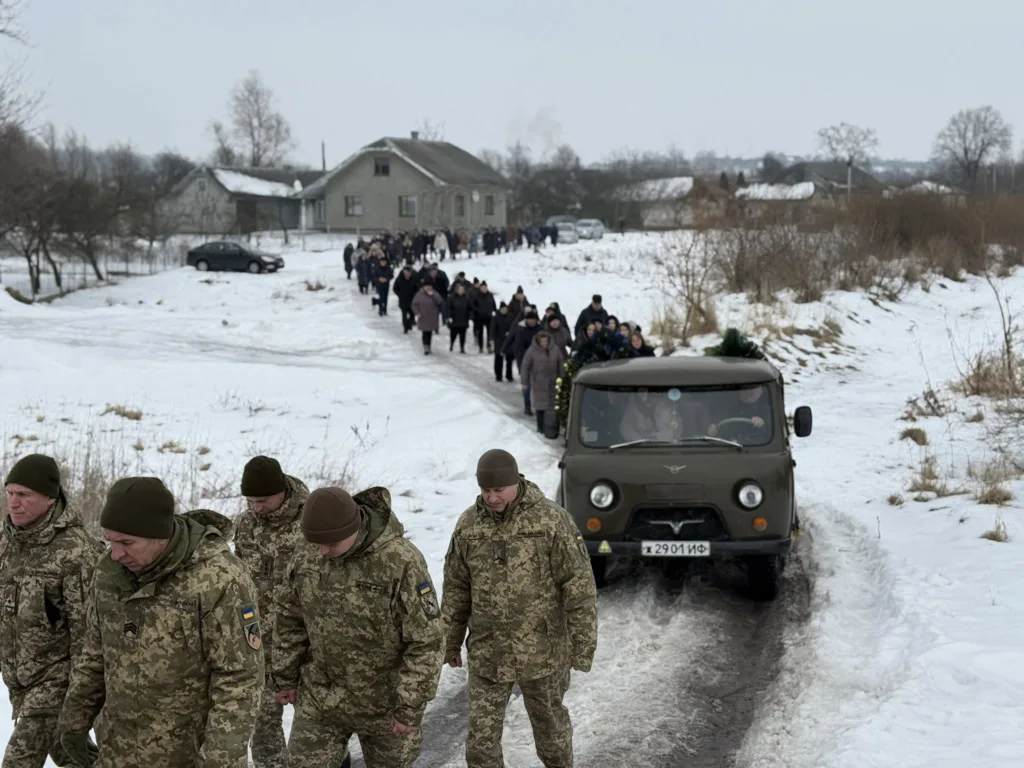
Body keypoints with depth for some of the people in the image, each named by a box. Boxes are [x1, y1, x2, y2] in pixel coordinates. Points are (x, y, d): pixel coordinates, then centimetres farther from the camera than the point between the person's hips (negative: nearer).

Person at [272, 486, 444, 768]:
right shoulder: (306, 559, -7)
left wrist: (410, 706, -19)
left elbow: (426, 640, -20)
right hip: (319, 701, 4)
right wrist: (285, 677, 11)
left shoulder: (401, 562, -23)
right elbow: (291, 621, 9)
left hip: (384, 703, -4)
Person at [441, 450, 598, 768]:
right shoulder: (468, 524, -4)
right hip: (486, 654, 3)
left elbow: (579, 588, -13)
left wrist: (583, 646, -12)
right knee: (481, 736, 5)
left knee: (550, 725, 17)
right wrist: (451, 641, 10)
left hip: (542, 652, -2)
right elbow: (456, 587, 7)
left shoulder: (552, 521, -16)